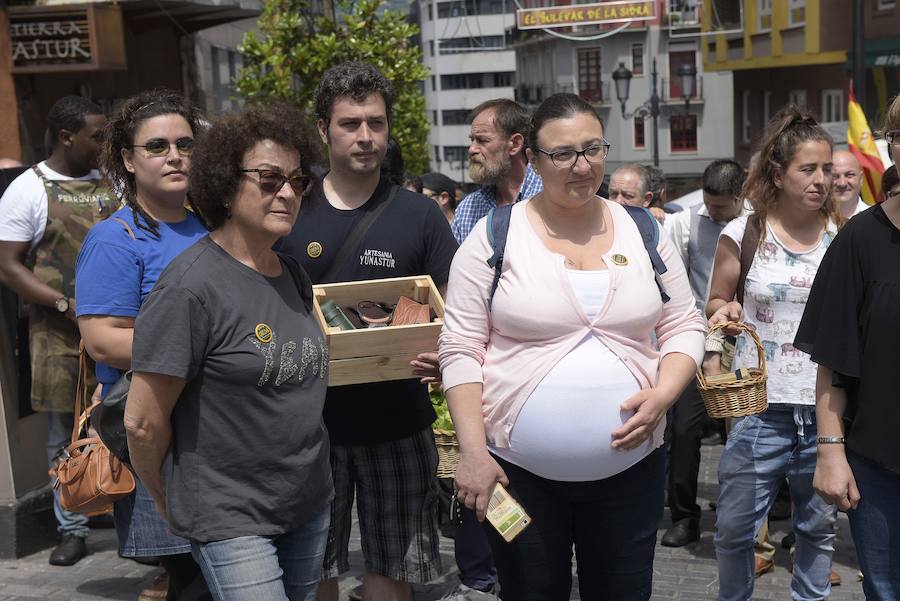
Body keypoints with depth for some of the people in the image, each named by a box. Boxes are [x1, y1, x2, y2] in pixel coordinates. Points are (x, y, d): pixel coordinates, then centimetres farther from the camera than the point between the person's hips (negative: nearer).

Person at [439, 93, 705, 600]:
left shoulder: (645, 232, 4)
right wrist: (473, 452, -11)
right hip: (518, 469, -2)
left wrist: (663, 395, -10)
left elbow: (684, 326, 9)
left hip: (630, 466, 3)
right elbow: (462, 349, -5)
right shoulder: (493, 236, -5)